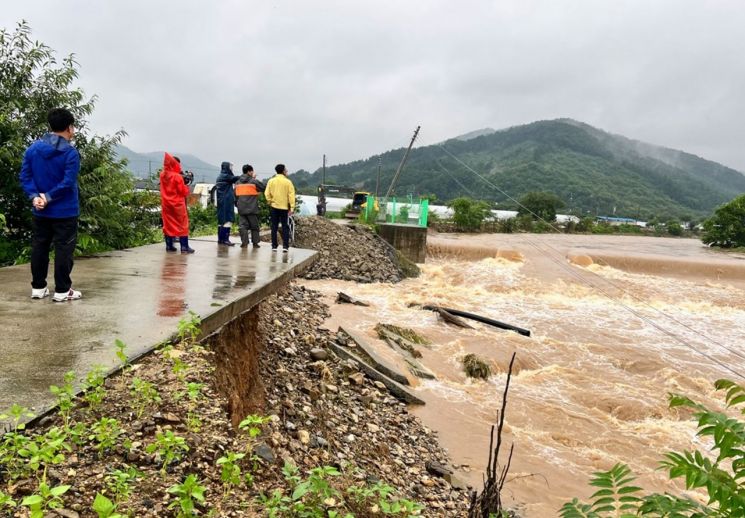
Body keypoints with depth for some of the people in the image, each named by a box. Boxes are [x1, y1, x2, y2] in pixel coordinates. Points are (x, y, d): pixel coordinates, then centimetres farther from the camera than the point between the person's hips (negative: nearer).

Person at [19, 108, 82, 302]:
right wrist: (48, 197, -12)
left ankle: (38, 287, 21)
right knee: (63, 249, 1)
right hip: (65, 211, -6)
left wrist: (34, 196, -7)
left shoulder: (33, 148, 5)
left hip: (40, 211, 6)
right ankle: (62, 290, 5)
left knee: (39, 247, 14)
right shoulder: (70, 152, -13)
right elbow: (68, 183, -20)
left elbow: (25, 176, 0)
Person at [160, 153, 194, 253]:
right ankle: (184, 247, -2)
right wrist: (186, 185, 5)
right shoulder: (177, 176, -16)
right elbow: (184, 192, -13)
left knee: (168, 224, 12)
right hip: (177, 204, -6)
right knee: (182, 224, 0)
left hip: (166, 204, 6)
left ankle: (169, 246, 14)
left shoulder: (162, 175, 2)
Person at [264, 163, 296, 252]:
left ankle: (274, 246, 9)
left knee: (274, 227, 8)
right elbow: (291, 195, -9)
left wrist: (270, 202, 9)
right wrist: (292, 207, -7)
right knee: (285, 227, 5)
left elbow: (267, 194, -5)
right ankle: (285, 246, 0)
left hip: (274, 207, 2)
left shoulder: (271, 181, 0)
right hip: (284, 207, -2)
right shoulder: (288, 182, -6)